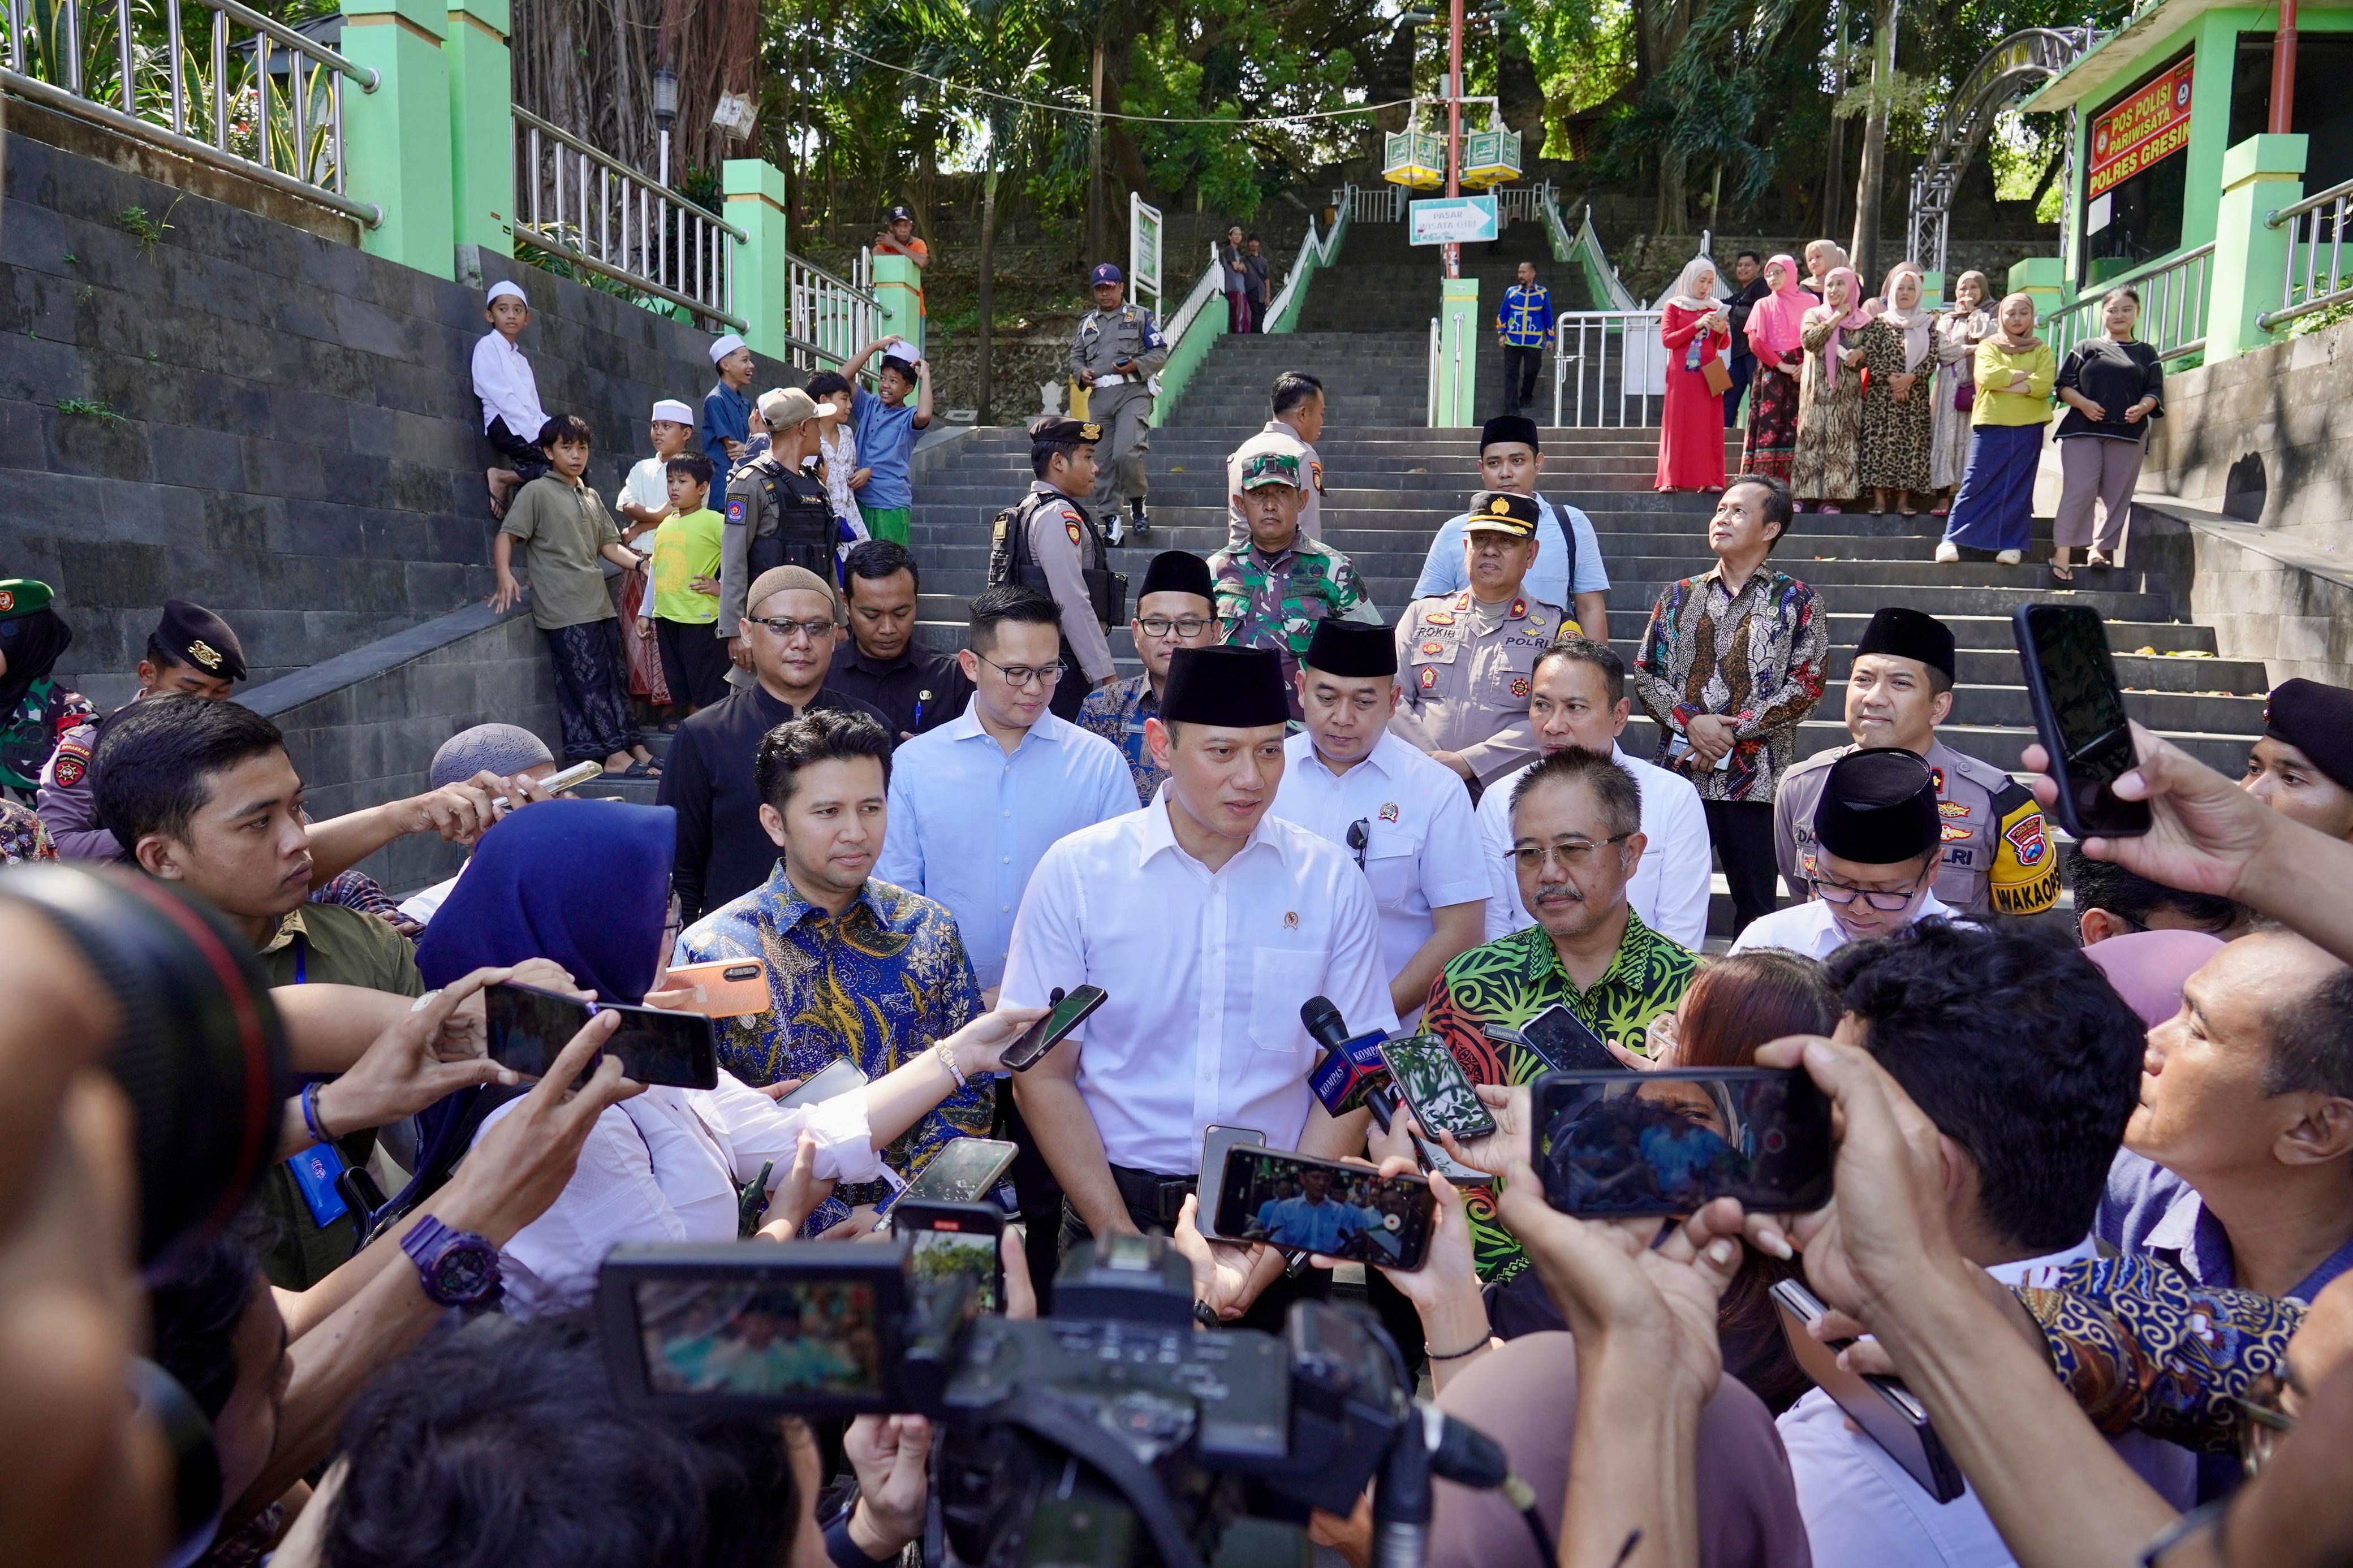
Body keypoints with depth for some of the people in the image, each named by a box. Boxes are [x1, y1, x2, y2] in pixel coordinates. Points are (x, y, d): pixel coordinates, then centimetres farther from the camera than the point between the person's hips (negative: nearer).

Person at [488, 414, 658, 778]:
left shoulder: (591, 498, 19)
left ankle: (633, 746, 14)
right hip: (565, 610, -7)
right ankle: (616, 754, -4)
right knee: (589, 680, -6)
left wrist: (640, 563, 4)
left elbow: (608, 544, 19)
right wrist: (505, 576, -21)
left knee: (615, 677, 9)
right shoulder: (537, 492, -1)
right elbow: (506, 535, -6)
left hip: (599, 604, 7)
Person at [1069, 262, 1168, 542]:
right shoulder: (1087, 323, 20)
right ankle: (1112, 523, 7)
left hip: (1133, 392, -5)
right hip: (1099, 396, 5)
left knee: (1126, 453, -23)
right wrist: (1081, 372, 0)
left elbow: (1160, 353, 4)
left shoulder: (1140, 317, 8)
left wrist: (1136, 366, -13)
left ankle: (1138, 505, 0)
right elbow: (1076, 356, 23)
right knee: (1103, 463, 2)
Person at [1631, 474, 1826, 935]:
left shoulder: (1796, 601, 4)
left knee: (1755, 904, 6)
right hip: (1680, 773, 2)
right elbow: (1645, 673, 7)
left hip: (1757, 779, -2)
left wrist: (1733, 731, -13)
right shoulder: (1679, 597, 13)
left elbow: (1807, 683, -4)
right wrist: (1691, 722, -10)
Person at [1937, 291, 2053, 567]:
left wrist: (2004, 384, -11)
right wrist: (2023, 375, -7)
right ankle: (1951, 540, -1)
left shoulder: (2041, 350, 10)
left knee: (2019, 488, 3)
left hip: (2028, 428, 1)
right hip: (1990, 425, -1)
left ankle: (2012, 544, 7)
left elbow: (2043, 385, -7)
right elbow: (1987, 376, -11)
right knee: (1976, 483, -4)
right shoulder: (1988, 346, 9)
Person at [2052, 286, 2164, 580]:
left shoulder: (2146, 354, 15)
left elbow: (2155, 391, 9)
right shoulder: (2086, 348, 11)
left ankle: (2100, 550, 9)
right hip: (2083, 429, -2)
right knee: (2079, 490, -11)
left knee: (2117, 495, 1)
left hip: (2128, 434, 2)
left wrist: (2142, 408, -12)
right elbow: (2064, 384, 5)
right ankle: (2061, 553, -12)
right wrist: (2083, 403, -13)